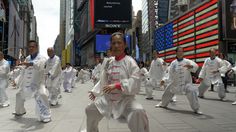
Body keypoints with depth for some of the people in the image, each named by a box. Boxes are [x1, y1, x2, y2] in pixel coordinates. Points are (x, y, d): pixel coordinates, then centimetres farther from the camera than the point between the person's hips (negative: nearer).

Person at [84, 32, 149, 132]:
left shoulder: (129, 61, -12)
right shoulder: (109, 62, 5)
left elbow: (135, 82, -22)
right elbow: (103, 80, 17)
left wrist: (116, 85, -29)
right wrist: (94, 92, 14)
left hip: (125, 99, -6)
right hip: (108, 99, 6)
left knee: (138, 112, -35)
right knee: (90, 110, 17)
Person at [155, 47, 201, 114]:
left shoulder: (187, 61, -9)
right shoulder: (173, 63, 1)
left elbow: (196, 66, -26)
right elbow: (170, 73, 5)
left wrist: (191, 66, -48)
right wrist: (164, 80, -5)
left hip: (186, 82, -3)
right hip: (175, 83, 4)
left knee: (192, 91, -28)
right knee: (167, 93, 16)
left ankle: (196, 109, -12)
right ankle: (163, 104, 46)